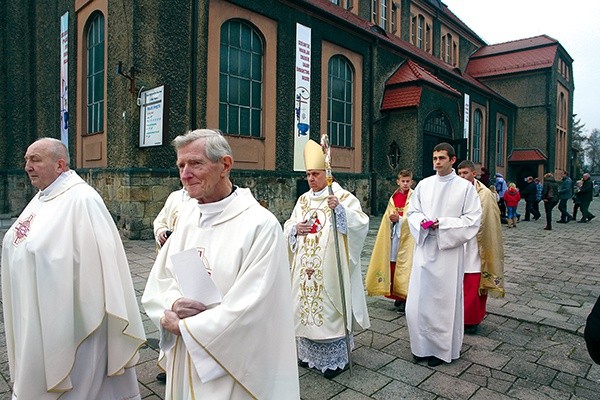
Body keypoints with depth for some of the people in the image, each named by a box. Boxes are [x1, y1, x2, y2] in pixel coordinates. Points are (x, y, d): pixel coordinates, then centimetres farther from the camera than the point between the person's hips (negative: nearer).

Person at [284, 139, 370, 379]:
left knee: (330, 307, -1)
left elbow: (361, 222, -16)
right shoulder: (303, 199, 13)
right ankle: (309, 353, 29)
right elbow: (287, 227, 15)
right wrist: (295, 228, -7)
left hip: (330, 267, -6)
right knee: (306, 305, 11)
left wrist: (340, 209, -29)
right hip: (306, 266, 6)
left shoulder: (343, 196, -4)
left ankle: (335, 359, 16)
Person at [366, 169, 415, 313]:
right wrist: (392, 218, -10)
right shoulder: (394, 197, 11)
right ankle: (397, 295, 19)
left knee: (404, 264, -6)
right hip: (394, 235, 5)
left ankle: (404, 296, 0)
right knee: (392, 263, 7)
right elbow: (387, 215, 10)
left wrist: (399, 218, -23)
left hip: (407, 235, -5)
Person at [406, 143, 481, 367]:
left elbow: (472, 219, -6)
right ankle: (422, 346, 25)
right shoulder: (424, 184, 8)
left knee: (444, 300, 5)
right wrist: (422, 221, -10)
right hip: (424, 248, 4)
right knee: (419, 299, 7)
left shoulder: (465, 187, -3)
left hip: (449, 251, -3)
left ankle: (441, 349, 23)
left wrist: (443, 223, -16)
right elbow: (412, 211, 12)